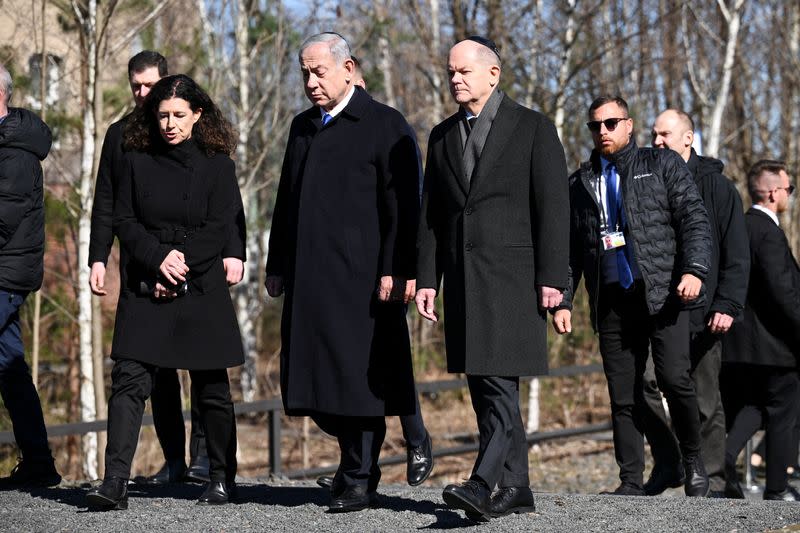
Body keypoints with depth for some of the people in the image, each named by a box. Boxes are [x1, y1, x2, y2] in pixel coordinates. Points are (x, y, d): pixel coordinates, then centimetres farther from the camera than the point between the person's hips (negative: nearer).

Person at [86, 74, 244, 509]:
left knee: (211, 387, 6)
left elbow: (219, 228, -4)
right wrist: (159, 258, -12)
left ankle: (222, 479, 20)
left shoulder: (216, 163, 2)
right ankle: (115, 482, -14)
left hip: (201, 289, -1)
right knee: (129, 380, -10)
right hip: (145, 287, 1)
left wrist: (180, 269, -10)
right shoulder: (137, 159, 7)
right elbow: (123, 221, 3)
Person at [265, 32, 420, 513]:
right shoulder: (303, 127, 19)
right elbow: (287, 200, 23)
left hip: (361, 276, -6)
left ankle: (359, 478, 5)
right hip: (309, 277, 6)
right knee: (316, 380, 6)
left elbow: (403, 206, -8)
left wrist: (396, 271, -15)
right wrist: (277, 266, 18)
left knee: (359, 376, -3)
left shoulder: (385, 126, -2)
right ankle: (356, 453, 23)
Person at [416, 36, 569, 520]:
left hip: (511, 274, -6)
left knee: (499, 379, -14)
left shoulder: (533, 128, 0)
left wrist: (552, 277, -12)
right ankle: (516, 488, 12)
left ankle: (484, 483, -21)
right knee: (483, 385, 6)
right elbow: (431, 215, 15)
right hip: (462, 276, 6)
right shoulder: (443, 136, 16)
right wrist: (426, 278, 8)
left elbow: (553, 207, -5)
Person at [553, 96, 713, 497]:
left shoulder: (663, 165, 9)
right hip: (612, 303, 3)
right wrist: (562, 300, 12)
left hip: (663, 294, -3)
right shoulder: (580, 183, 18)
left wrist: (694, 270, -14)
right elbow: (570, 248, 21)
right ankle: (631, 480, 6)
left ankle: (694, 463, 4)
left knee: (674, 378, -15)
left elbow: (695, 220, 2)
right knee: (622, 395, 0)